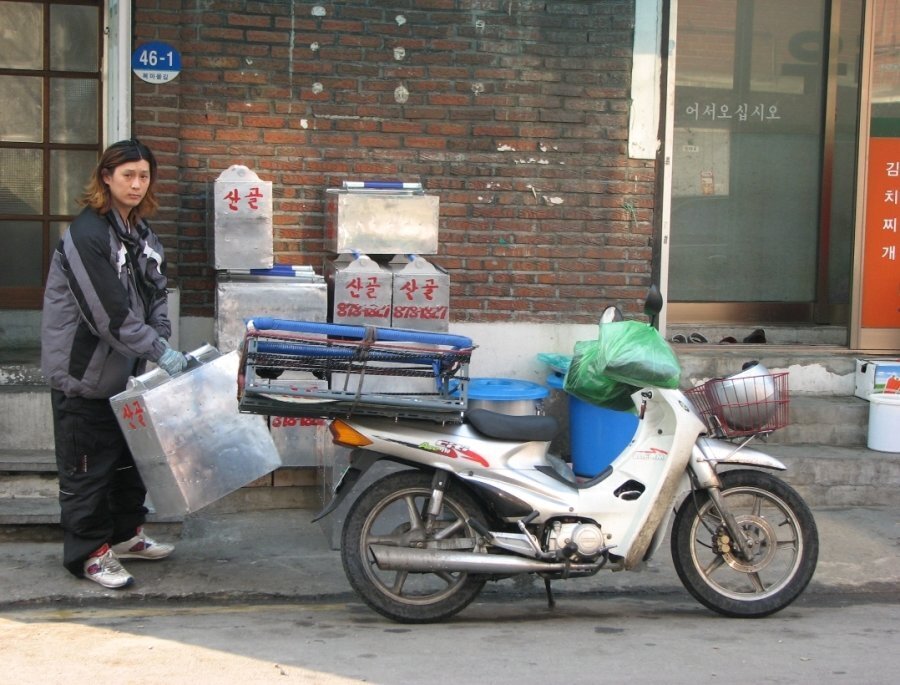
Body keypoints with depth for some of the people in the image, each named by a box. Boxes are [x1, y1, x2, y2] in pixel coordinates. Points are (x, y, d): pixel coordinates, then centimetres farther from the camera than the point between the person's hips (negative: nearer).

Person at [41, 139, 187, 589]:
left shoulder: (142, 233, 8)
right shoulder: (86, 234, -19)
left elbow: (154, 295, 11)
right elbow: (108, 312, -24)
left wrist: (162, 345, -3)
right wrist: (159, 351, -23)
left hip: (124, 369, 9)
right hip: (83, 371, -8)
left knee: (129, 454, 18)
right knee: (87, 465, 1)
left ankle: (126, 534, 33)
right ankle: (88, 553, 12)